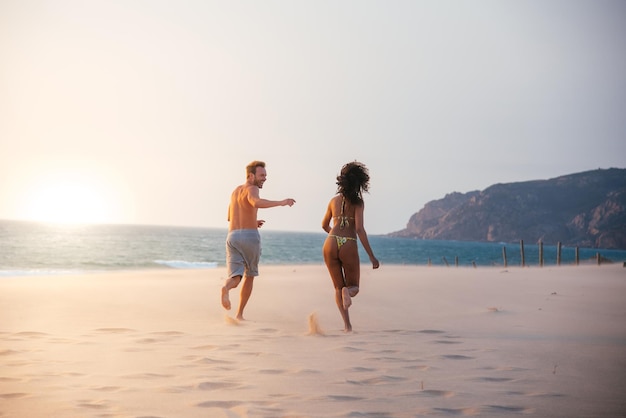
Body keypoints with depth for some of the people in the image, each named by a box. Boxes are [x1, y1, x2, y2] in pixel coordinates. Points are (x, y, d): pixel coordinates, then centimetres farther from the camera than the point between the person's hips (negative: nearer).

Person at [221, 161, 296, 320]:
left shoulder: (236, 190, 25)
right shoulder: (251, 189, -2)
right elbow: (256, 203, -28)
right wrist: (280, 202, -31)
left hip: (232, 237, 5)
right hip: (250, 237, -5)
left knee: (235, 278, -5)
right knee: (249, 276, 16)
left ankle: (226, 288, -42)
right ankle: (239, 314, 17)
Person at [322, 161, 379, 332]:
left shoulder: (334, 200, 13)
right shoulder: (358, 202, -1)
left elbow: (324, 225, 27)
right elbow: (359, 229, -12)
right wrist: (371, 256, -11)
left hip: (330, 244, 3)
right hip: (348, 247, -3)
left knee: (338, 287, 15)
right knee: (353, 287, 15)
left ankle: (347, 324, -4)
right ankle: (347, 292, -24)